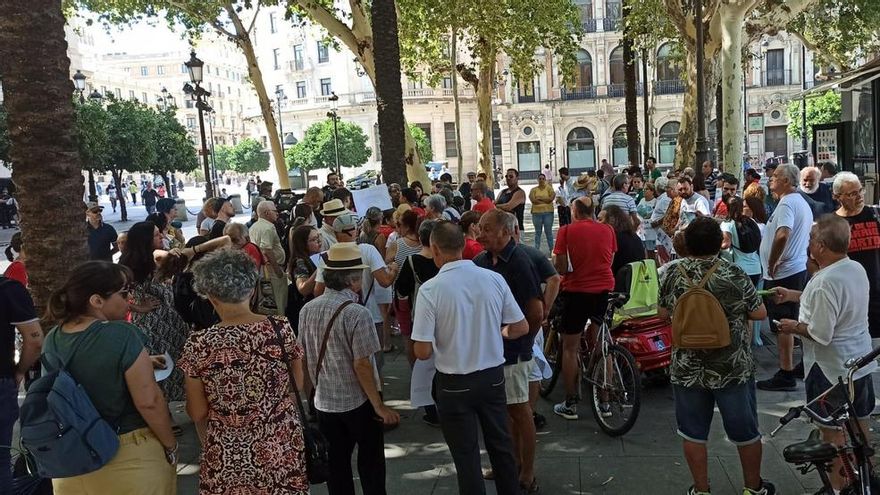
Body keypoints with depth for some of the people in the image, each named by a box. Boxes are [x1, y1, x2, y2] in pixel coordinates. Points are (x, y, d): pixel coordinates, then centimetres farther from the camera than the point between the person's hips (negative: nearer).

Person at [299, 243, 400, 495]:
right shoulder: (357, 314, -22)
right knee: (370, 464, 15)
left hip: (324, 401, 5)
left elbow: (303, 358, 6)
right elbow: (361, 366, -21)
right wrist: (379, 406, -12)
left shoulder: (307, 310, -3)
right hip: (358, 402, -5)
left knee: (336, 465, 18)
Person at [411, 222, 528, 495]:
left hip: (455, 383, -3)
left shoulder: (430, 289, -20)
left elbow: (422, 352, -18)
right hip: (493, 375, 4)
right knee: (501, 444, 22)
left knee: (466, 454, 13)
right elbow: (522, 327, -1)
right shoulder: (494, 279, -10)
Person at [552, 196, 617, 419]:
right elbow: (610, 260, 9)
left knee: (570, 348, 8)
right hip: (604, 289, 4)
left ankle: (570, 404, 12)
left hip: (577, 291, -3)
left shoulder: (567, 231, -8)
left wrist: (555, 258, 10)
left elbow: (561, 267, -10)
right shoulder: (608, 230, 2)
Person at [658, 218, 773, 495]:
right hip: (733, 368, -1)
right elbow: (759, 313, -6)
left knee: (693, 433, 14)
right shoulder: (734, 275, -14)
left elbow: (663, 313, 4)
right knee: (746, 431, 18)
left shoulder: (673, 276, -8)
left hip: (687, 369, 1)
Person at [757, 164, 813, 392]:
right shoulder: (803, 203, 16)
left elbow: (782, 235, -34)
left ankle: (786, 375, 3)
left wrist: (772, 264, -23)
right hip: (799, 268, 10)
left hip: (782, 274, -10)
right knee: (798, 321, 18)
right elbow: (808, 237, 23)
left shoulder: (786, 204, -18)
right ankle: (805, 365, 28)